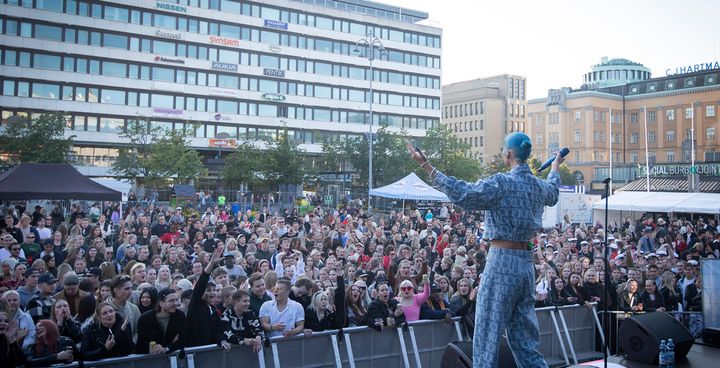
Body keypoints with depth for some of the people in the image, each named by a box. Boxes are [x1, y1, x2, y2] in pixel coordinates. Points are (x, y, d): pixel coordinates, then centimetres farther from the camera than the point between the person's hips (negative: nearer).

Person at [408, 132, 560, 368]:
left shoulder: (502, 184, -14)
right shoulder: (540, 187, 9)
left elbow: (462, 194, -21)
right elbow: (553, 195, 33)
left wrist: (426, 166, -19)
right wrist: (555, 168, 53)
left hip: (502, 261, -7)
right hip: (526, 262, 8)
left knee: (488, 332, 1)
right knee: (524, 335, 17)